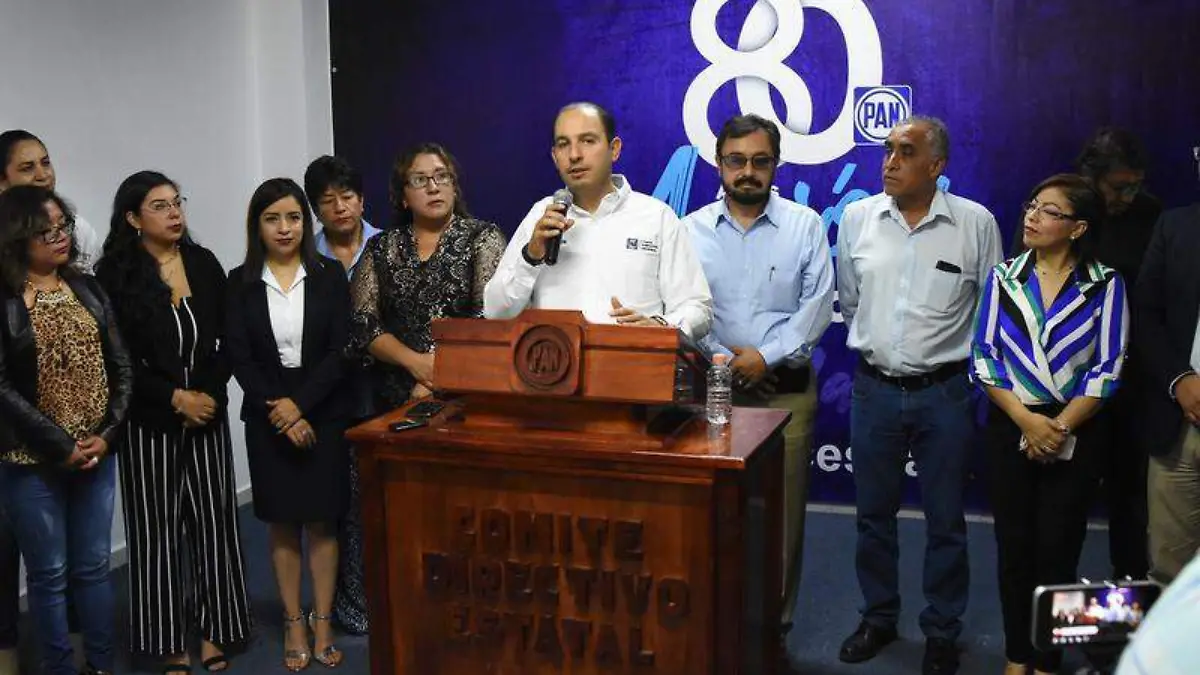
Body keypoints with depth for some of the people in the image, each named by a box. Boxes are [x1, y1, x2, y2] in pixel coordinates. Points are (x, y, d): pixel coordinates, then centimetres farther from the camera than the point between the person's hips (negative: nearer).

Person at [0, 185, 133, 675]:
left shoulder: (88, 290, 7)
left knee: (93, 566, 12)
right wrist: (61, 444, -15)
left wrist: (108, 433, -6)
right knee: (50, 573, 6)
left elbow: (121, 367, 6)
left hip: (97, 453, 4)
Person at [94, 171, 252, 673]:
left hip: (208, 412, 3)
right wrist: (175, 398, -13)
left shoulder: (204, 264, 5)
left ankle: (213, 632, 18)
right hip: (150, 421, -3)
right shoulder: (114, 275, -6)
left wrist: (210, 394, -8)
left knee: (213, 518, 6)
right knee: (159, 526, 4)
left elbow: (228, 339, 5)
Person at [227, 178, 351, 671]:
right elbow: (239, 357, -3)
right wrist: (278, 411, -12)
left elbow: (340, 350, -6)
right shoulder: (241, 282, 2)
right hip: (267, 418, 1)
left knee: (322, 520, 4)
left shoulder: (329, 275, 0)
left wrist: (300, 403, -14)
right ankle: (293, 624, 18)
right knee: (282, 523, 8)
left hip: (324, 412, 0)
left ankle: (323, 624, 14)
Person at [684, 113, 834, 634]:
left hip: (787, 390, -1)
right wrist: (725, 357, -11)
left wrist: (766, 357, -11)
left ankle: (775, 620, 15)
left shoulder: (805, 225, 3)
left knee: (782, 509, 3)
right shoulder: (692, 230, 5)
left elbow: (818, 304, -3)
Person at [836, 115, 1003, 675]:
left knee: (945, 519, 9)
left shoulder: (976, 223, -7)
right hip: (874, 387, 2)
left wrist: (964, 357, 6)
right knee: (874, 513, 14)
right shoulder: (856, 217, 0)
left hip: (944, 391, -2)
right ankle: (878, 617, 32)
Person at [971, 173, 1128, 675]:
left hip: (1077, 433, -1)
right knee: (1014, 545, 8)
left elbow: (1108, 368, -6)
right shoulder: (1003, 277, 2)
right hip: (1011, 428, 2)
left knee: (1058, 549, 5)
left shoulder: (1105, 285, -4)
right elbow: (983, 357, -3)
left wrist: (1061, 426, -15)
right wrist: (1027, 419, -14)